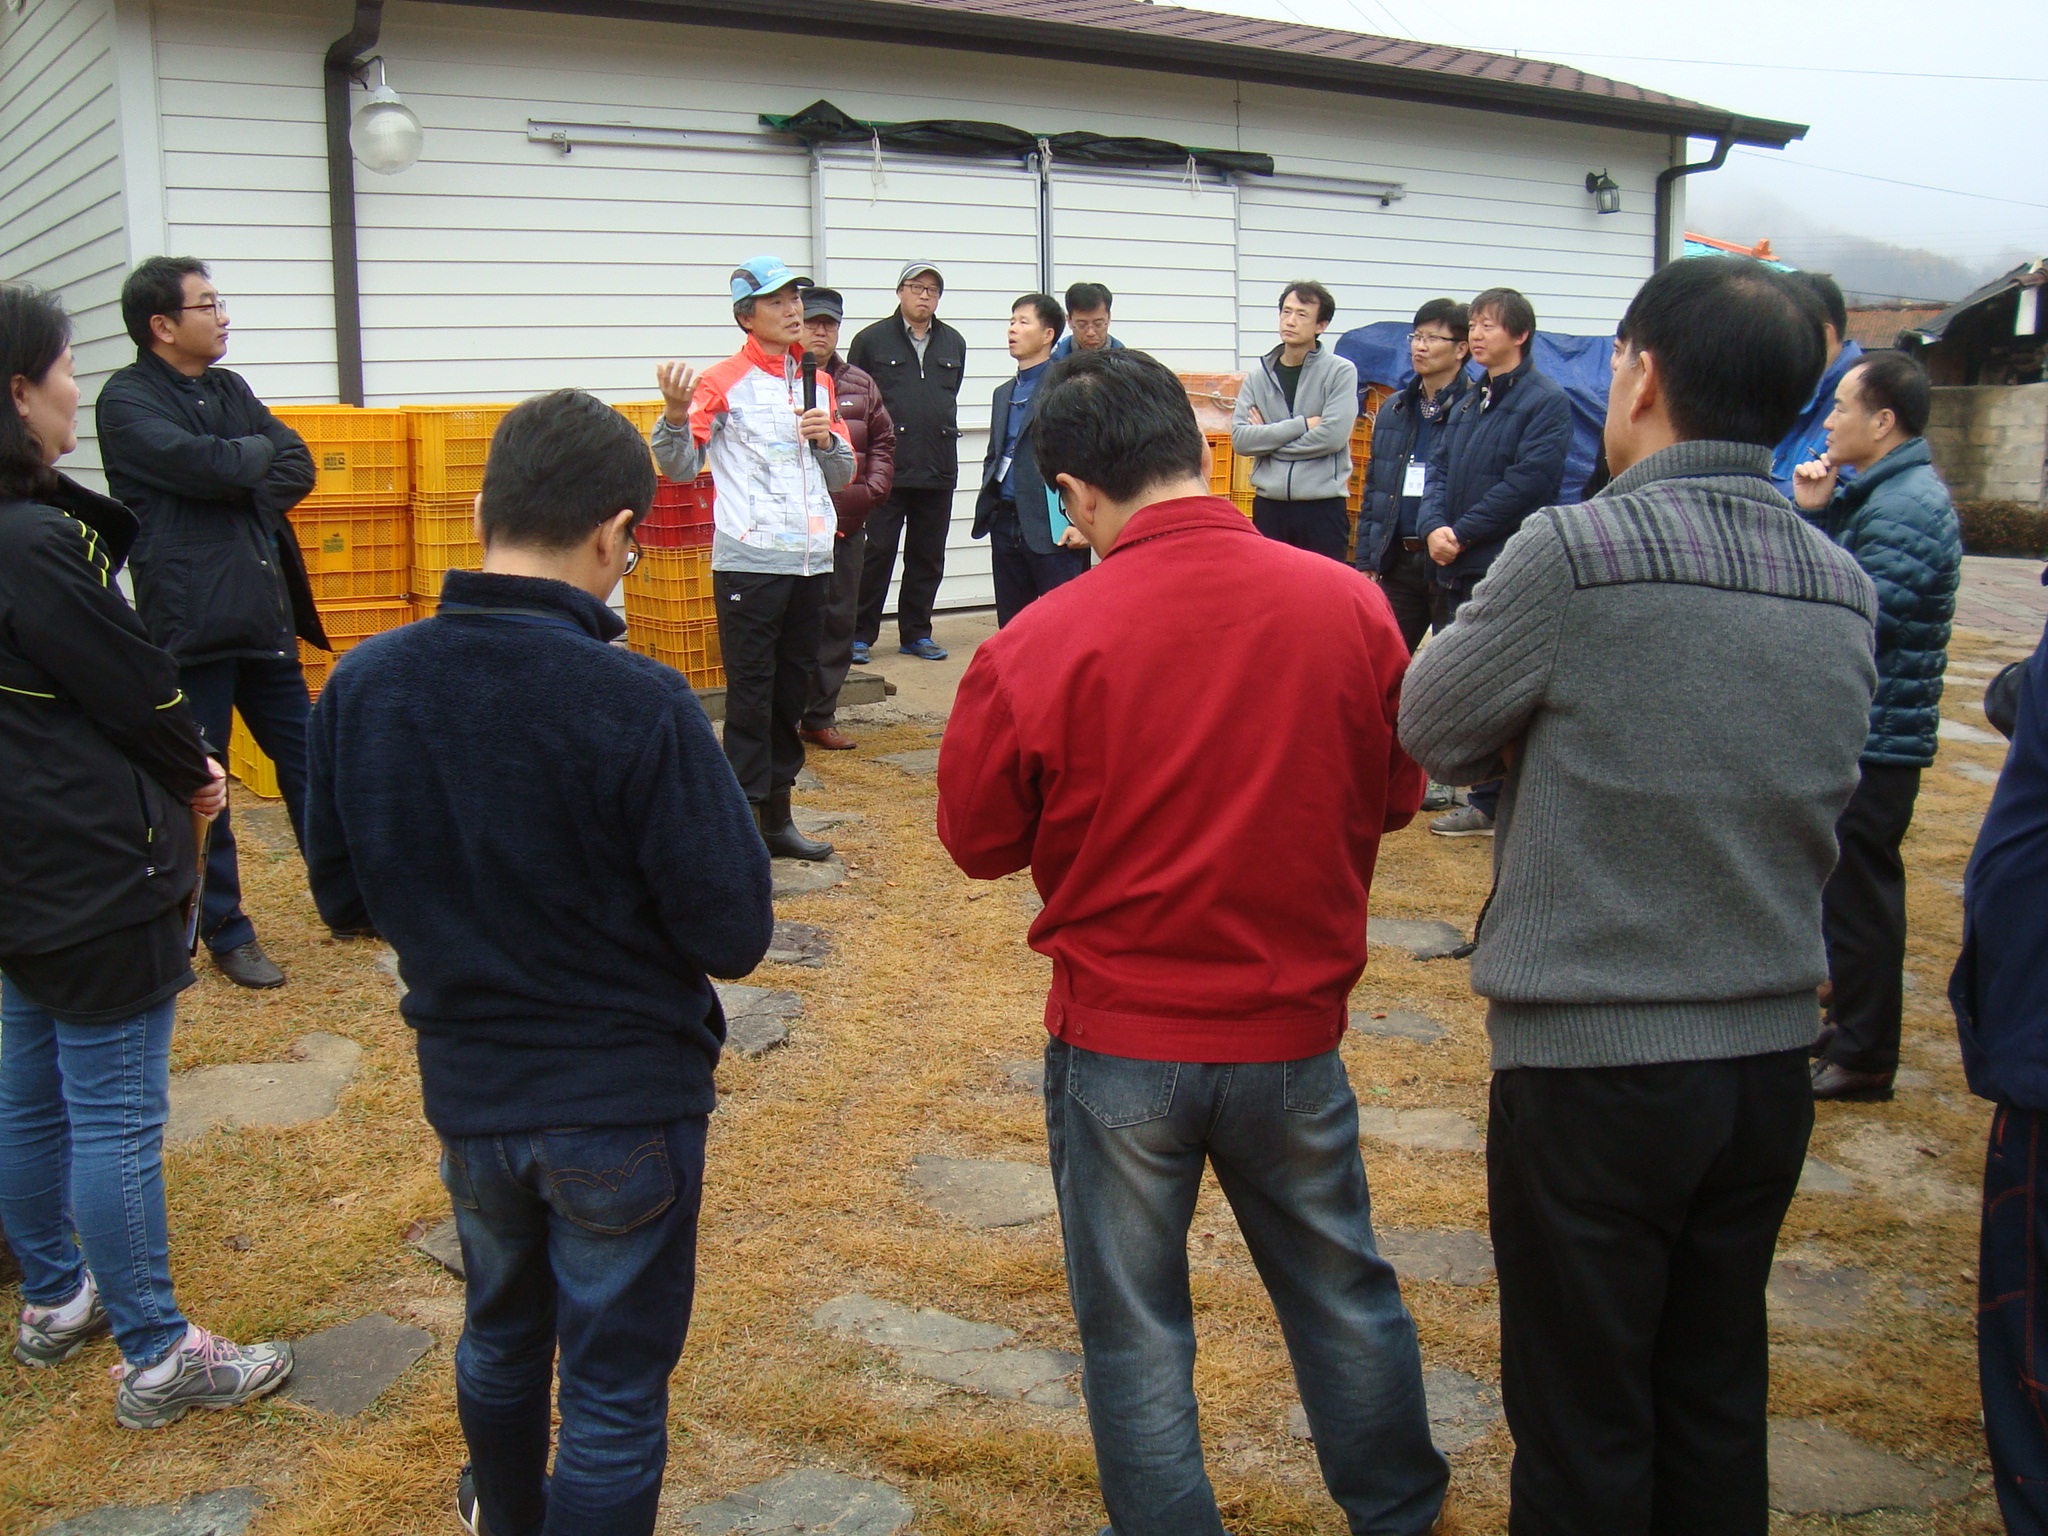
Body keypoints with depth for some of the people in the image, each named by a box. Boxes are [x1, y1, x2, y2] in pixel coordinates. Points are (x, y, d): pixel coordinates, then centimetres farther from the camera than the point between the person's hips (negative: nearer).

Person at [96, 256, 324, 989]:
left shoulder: (230, 390, 15)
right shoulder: (127, 400, -7)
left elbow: (297, 469, 6)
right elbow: (201, 464, -22)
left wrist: (246, 491, -13)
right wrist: (259, 450, -3)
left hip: (264, 613, 7)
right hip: (191, 621, -6)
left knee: (308, 762, 13)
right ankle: (226, 934, 16)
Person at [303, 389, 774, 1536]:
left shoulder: (364, 686, -11)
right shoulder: (638, 706, -26)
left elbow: (346, 899, 1)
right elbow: (734, 934, -20)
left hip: (466, 1087, 6)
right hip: (626, 1100, -5)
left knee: (500, 1331, 30)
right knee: (614, 1393, 12)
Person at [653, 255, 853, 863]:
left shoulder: (818, 383, 14)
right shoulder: (725, 383, -5)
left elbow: (842, 475, 20)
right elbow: (680, 467, -8)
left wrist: (827, 437, -1)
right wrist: (676, 415, -26)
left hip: (810, 559, 6)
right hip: (749, 561, -6)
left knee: (794, 689, 12)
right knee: (751, 693, -3)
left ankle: (777, 815, 22)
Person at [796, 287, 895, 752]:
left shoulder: (860, 385, 14)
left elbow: (883, 439, 19)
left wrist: (872, 487, 5)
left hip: (848, 525, 6)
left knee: (839, 621, 10)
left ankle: (821, 717, 21)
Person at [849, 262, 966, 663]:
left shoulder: (954, 344, 12)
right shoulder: (871, 341, 1)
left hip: (938, 471, 4)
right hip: (884, 470, -4)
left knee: (928, 558, 9)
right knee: (876, 553, -2)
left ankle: (916, 633, 20)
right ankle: (860, 634, 7)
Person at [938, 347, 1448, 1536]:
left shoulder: (1038, 646, -19)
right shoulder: (1349, 606, -12)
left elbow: (979, 839, -6)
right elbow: (1394, 794, 3)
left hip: (1118, 1041, -3)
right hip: (1294, 1034, 3)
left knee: (1135, 1333, 15)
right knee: (1345, 1293, 24)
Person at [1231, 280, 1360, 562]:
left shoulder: (1341, 371, -2)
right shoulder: (1258, 377, 7)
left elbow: (1334, 435, -15)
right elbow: (1240, 439, -5)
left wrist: (1268, 437, -7)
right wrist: (1301, 424, -12)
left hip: (1323, 507, -3)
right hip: (1269, 506, 3)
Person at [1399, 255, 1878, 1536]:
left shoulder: (1577, 554, -18)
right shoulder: (1846, 592, 1)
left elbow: (1431, 731, -7)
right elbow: (1819, 802, 9)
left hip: (1591, 1058, -6)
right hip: (1772, 1057, 6)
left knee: (1584, 1428, 10)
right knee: (1717, 1405, 21)